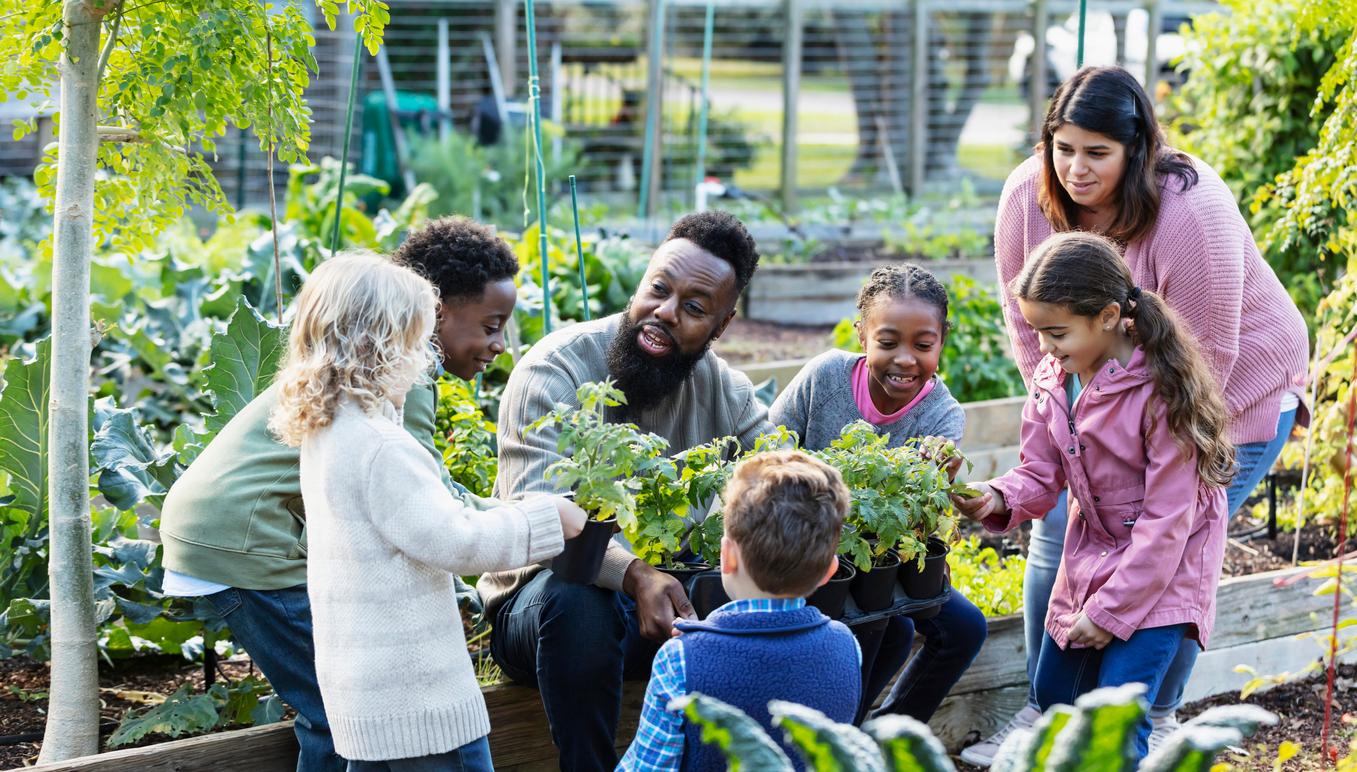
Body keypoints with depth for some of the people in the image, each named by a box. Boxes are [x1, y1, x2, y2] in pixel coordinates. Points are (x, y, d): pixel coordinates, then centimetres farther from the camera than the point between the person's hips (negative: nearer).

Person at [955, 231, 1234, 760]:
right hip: (1091, 556, 8)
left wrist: (1111, 609, -21)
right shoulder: (1053, 378, -3)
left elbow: (1166, 519, -22)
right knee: (1053, 698, 18)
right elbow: (1041, 475, 3)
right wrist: (998, 499, -21)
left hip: (1161, 573, -8)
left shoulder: (1161, 390, -25)